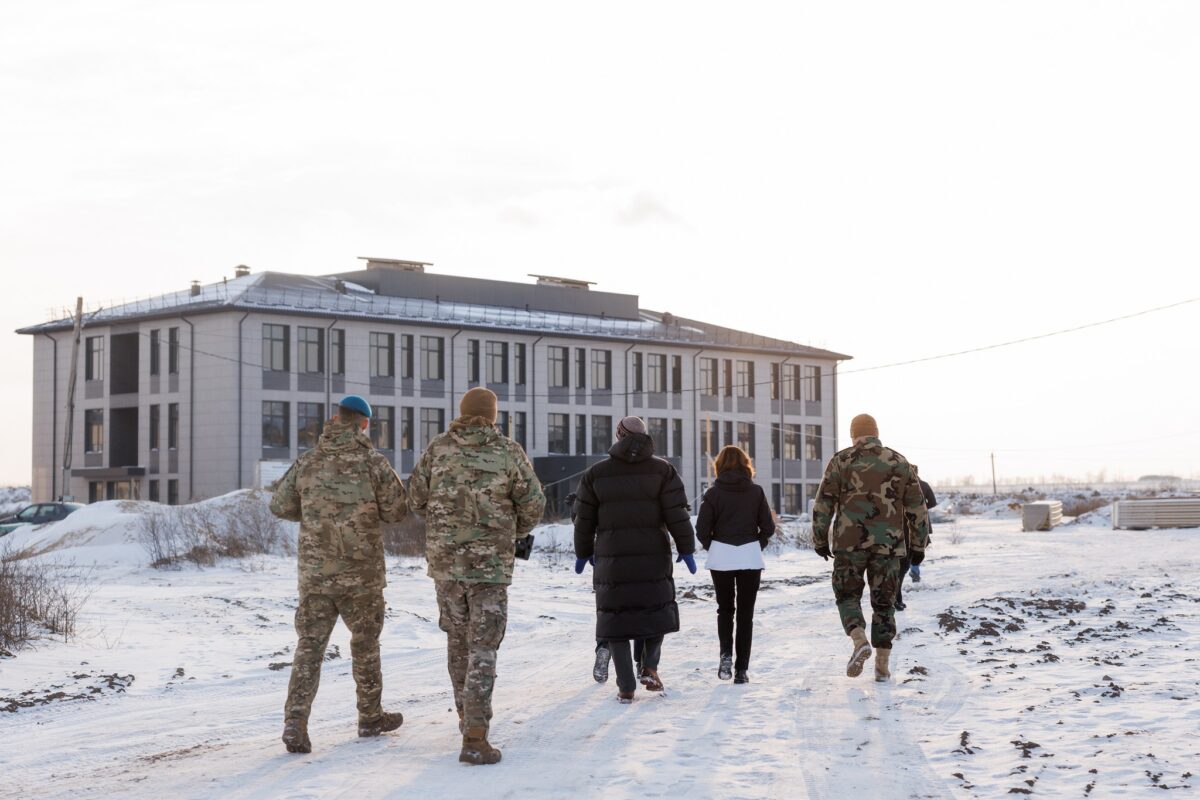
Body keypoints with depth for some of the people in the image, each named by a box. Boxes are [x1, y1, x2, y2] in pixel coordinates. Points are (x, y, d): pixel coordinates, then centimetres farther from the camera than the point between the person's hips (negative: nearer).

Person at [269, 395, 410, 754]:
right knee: (365, 644, 15)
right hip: (361, 572, -2)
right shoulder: (371, 461, -8)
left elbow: (280, 505, 6)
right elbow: (397, 509, -7)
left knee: (309, 647, 3)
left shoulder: (308, 462, 1)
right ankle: (371, 717, 28)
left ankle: (295, 721, -11)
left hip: (314, 572, 2)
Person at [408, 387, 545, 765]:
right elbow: (533, 504, -2)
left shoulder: (438, 448, -1)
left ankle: (468, 714, 35)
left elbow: (416, 497, 3)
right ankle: (474, 737, -11)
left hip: (444, 559, 3)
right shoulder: (509, 452, -6)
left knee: (458, 638, 21)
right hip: (491, 563, -3)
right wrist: (516, 532, 19)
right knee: (482, 648, -2)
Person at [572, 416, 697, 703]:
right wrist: (686, 549, 1)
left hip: (611, 560, 0)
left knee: (615, 617, 6)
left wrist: (583, 553, 18)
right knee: (657, 609, 18)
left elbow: (584, 519, 8)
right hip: (653, 557, 0)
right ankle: (649, 666, 1)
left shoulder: (595, 473, 4)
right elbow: (677, 515, -5)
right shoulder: (662, 470, 0)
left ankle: (626, 687, 2)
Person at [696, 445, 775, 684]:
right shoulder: (756, 492, 0)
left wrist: (712, 548, 10)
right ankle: (741, 670, 2)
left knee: (725, 608, 15)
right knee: (745, 612, 6)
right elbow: (768, 526, -1)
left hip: (720, 557, 0)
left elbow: (702, 530, -6)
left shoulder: (714, 493, -3)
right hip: (750, 557, 0)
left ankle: (726, 654, -7)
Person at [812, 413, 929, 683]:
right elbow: (917, 508, 8)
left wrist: (820, 540, 7)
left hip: (849, 543, -2)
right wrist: (918, 545, 14)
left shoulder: (841, 461, 1)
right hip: (888, 545, 2)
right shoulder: (900, 463, 7)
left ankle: (860, 641, -14)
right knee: (884, 602, 11)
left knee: (848, 595, 11)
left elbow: (823, 505, -2)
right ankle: (883, 665, 10)